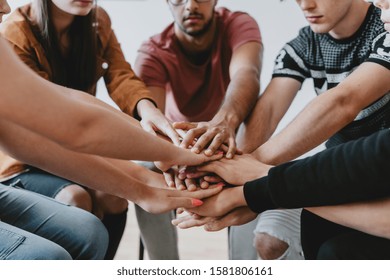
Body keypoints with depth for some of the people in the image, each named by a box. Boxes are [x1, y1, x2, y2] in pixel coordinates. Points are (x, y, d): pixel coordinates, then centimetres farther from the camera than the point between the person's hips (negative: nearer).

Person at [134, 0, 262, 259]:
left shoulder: (239, 25, -21)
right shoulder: (153, 53, -21)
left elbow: (246, 73, -43)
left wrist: (226, 120, -67)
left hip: (232, 140, 0)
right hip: (177, 143, 1)